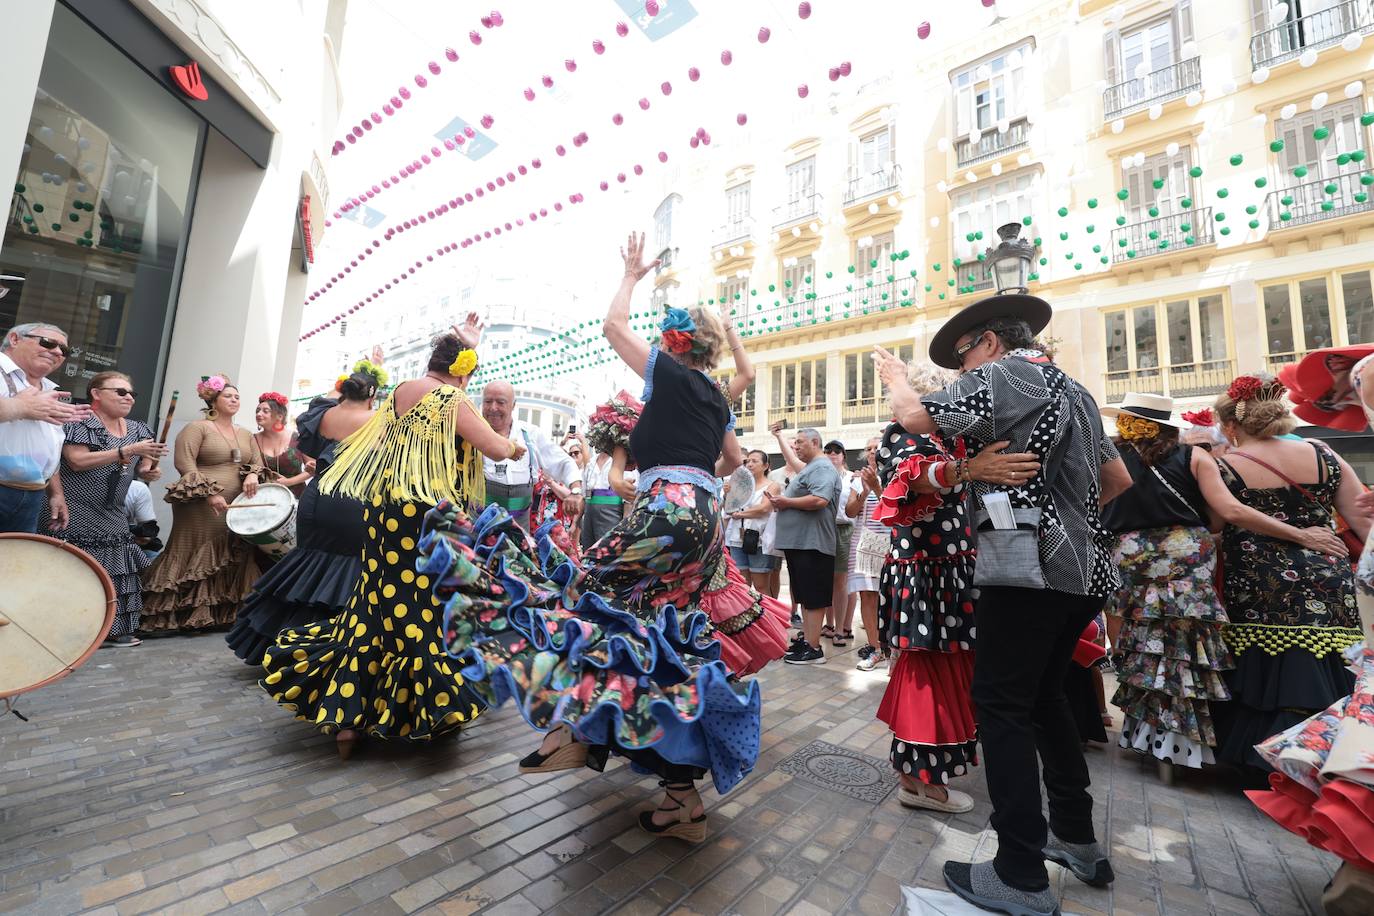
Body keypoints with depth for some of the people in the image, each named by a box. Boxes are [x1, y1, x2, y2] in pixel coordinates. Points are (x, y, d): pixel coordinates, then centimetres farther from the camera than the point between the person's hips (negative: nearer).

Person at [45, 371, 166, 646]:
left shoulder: (136, 429, 11)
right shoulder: (79, 421, -9)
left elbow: (137, 467, 21)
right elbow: (77, 461, -21)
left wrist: (147, 471, -2)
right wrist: (129, 450, -25)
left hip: (112, 517, 6)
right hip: (76, 517, -6)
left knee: (115, 571, 7)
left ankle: (112, 628, 14)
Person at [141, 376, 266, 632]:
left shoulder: (246, 435, 18)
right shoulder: (197, 428, -2)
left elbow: (258, 463, 17)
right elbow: (184, 462, -11)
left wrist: (253, 475, -8)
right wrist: (209, 493, -20)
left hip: (235, 509, 6)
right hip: (201, 508, -6)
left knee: (231, 561, 4)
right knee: (194, 557, -3)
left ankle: (220, 615, 13)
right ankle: (165, 617, 8)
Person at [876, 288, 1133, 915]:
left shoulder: (997, 375, -5)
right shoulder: (1073, 389, 21)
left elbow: (917, 418, -10)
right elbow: (1119, 481, 26)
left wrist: (897, 379, 10)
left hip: (1027, 565, -9)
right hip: (1082, 567, 9)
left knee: (1002, 704, -3)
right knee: (1044, 695, 19)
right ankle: (1077, 839, 30)